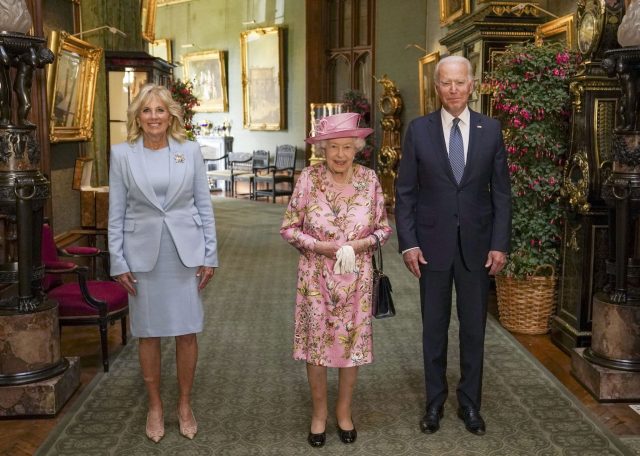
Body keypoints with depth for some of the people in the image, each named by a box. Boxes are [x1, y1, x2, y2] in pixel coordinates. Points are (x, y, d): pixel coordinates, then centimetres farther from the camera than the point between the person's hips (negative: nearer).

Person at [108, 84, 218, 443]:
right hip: (143, 253, 0)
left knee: (187, 331, 5)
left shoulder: (190, 151, 1)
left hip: (185, 251, 0)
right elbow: (116, 212, 2)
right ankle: (155, 407, 26)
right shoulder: (122, 154, 0)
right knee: (148, 333, 8)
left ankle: (185, 405, 24)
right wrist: (119, 261, -2)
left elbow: (204, 205, 3)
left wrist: (210, 255, 0)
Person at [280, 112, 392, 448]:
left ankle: (344, 411, 30)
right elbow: (289, 228, -4)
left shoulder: (368, 179, -5)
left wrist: (359, 245, -16)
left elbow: (384, 228, 2)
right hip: (316, 276, -1)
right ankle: (319, 412, 28)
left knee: (352, 343, 10)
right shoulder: (308, 178, -9)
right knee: (316, 343, 7)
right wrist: (319, 247, -18)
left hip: (356, 277, 1)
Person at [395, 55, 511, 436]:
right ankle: (435, 401, 25)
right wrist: (408, 243, -7)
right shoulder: (419, 129, -1)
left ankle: (470, 403, 26)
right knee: (434, 327, 10)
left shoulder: (490, 129, 1)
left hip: (477, 245, 1)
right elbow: (405, 191, 0)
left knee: (474, 327, 10)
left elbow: (501, 191, 2)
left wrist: (500, 244, -4)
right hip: (433, 244, 0)